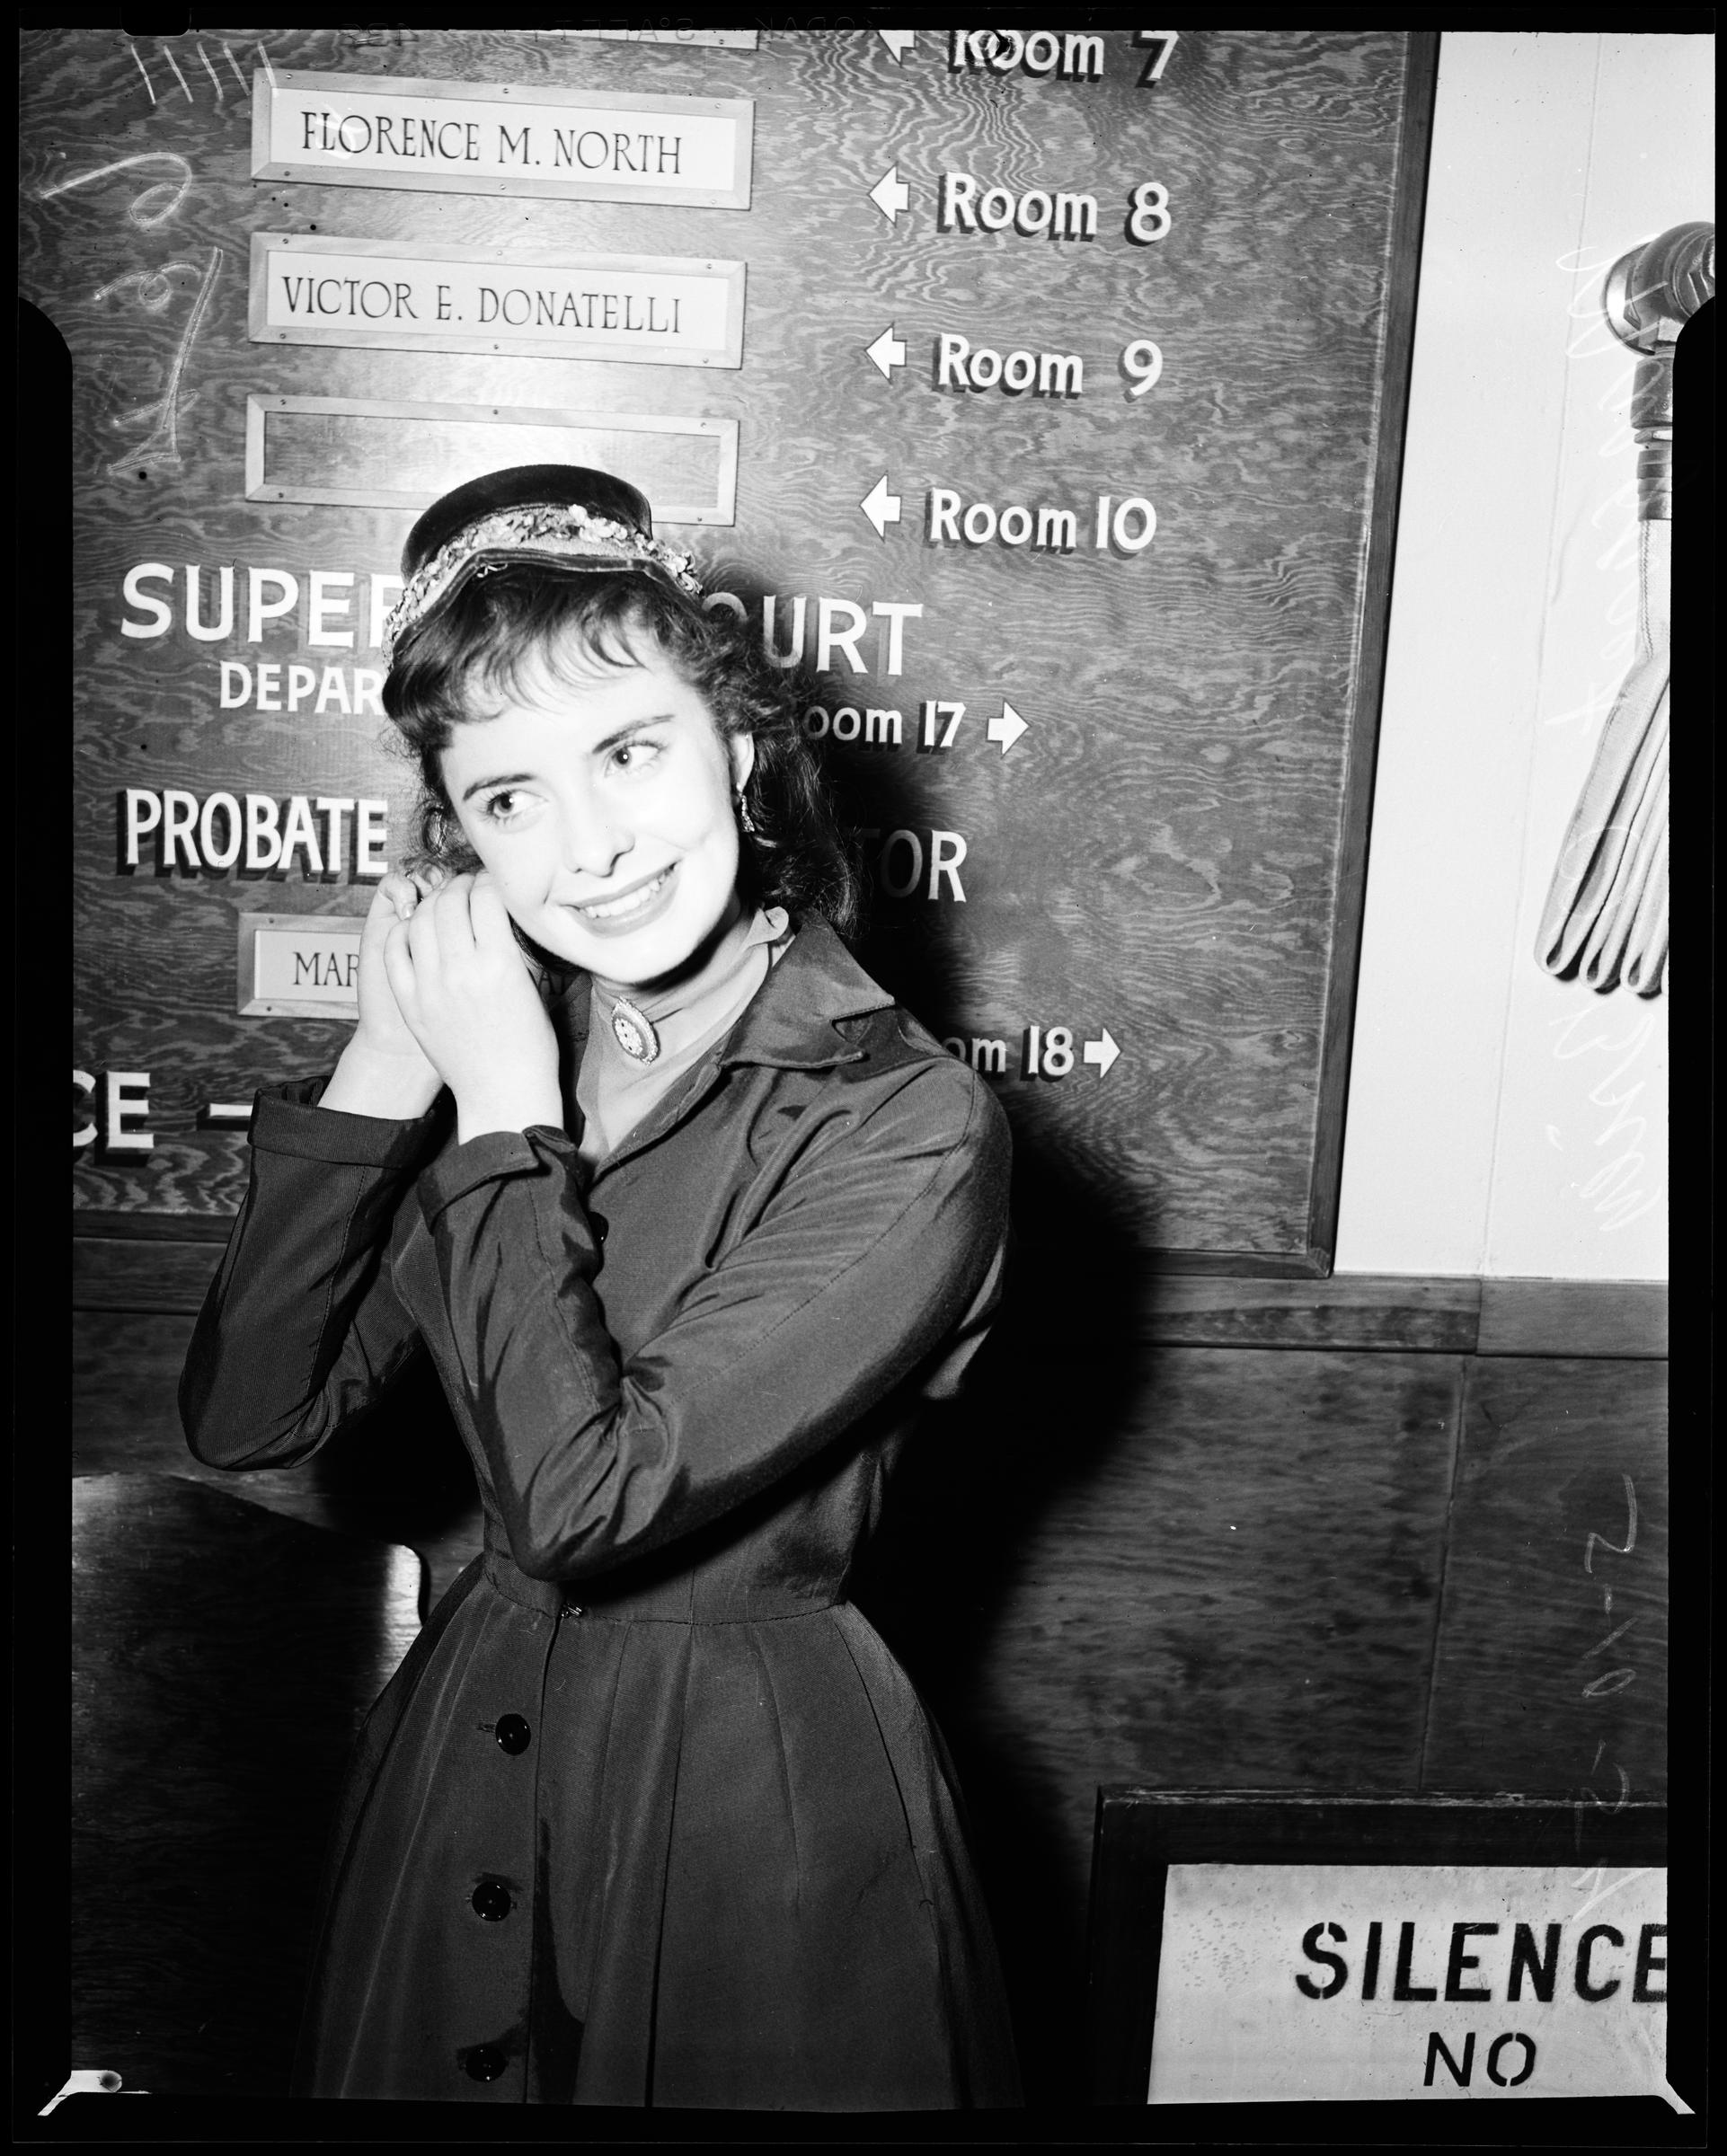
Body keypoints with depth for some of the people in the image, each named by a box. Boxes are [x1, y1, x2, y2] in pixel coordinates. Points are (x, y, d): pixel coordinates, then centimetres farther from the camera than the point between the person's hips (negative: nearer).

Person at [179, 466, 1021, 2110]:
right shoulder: (502, 1042, -4)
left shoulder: (904, 1129, -22)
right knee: (428, 2061, 25)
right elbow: (244, 1418, -6)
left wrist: (505, 1110, -22)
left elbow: (583, 1506, -26)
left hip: (757, 1780, -5)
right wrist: (382, 1072, -16)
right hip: (470, 1740, 6)